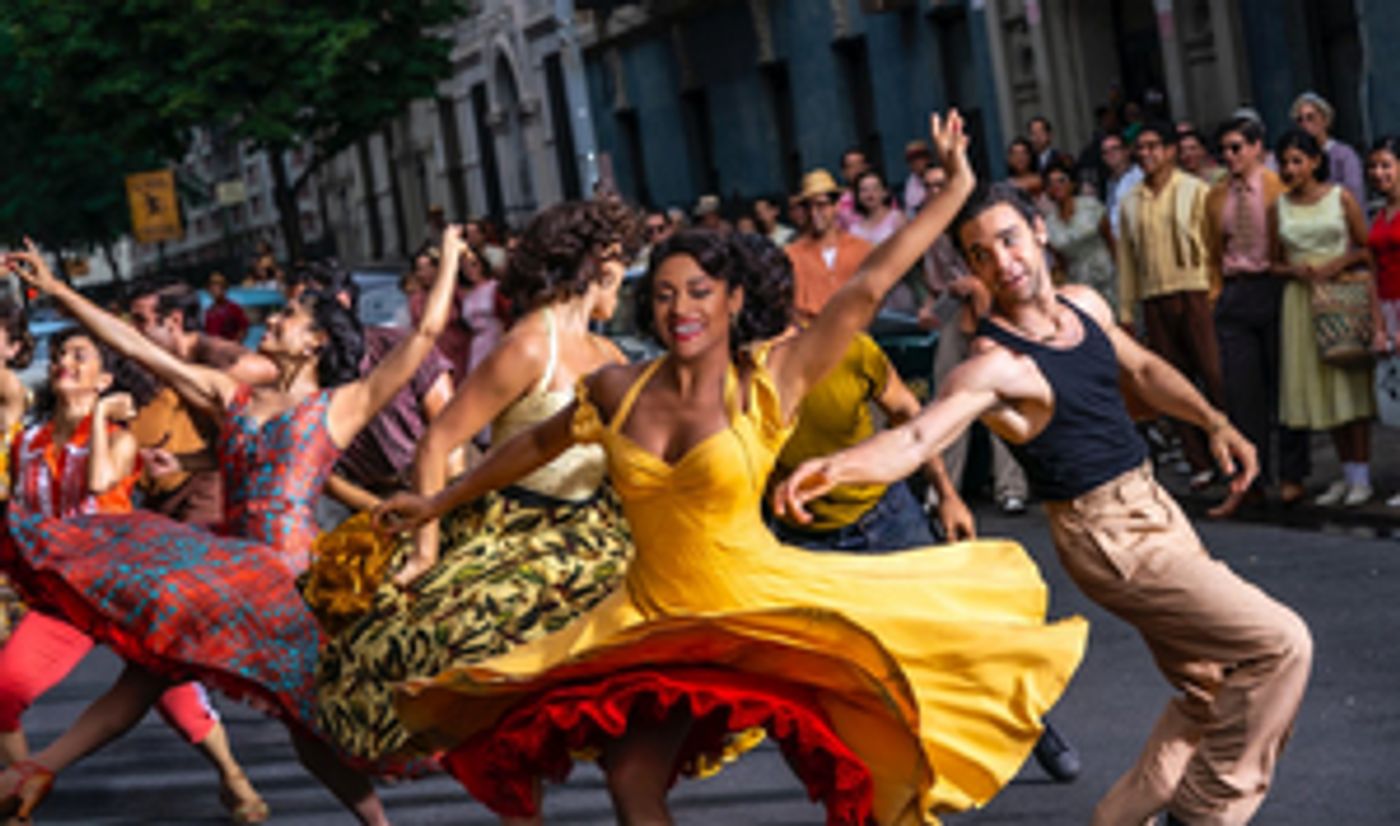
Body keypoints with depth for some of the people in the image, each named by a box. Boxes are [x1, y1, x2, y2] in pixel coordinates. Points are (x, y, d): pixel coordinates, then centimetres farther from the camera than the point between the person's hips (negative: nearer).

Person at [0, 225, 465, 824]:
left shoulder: (342, 405, 7)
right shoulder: (231, 398, 17)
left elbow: (426, 333, 4)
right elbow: (134, 346, 16)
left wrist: (450, 255, 11)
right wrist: (56, 290, 13)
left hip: (286, 569, -5)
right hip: (224, 560, 5)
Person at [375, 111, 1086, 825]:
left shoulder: (766, 381, -10)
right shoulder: (618, 391, 0)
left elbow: (868, 287, -12)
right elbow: (536, 445, 16)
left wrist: (955, 191, -13)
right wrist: (438, 503, 25)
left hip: (761, 608, -3)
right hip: (653, 620, 4)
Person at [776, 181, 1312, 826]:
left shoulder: (1085, 305, 3)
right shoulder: (995, 364, -21)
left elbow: (1144, 370, 22)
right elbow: (916, 435, -37)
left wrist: (1215, 423, 13)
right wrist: (837, 466, -55)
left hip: (1154, 508, 8)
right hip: (1110, 538, -8)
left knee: (1210, 691, 15)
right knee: (1280, 644, -12)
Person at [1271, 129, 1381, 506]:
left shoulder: (1341, 197, 1)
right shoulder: (1279, 208, 8)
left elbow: (1367, 248, 3)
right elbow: (1275, 262, 15)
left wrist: (1339, 262, -14)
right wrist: (1294, 270, -5)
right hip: (1301, 299, 3)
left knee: (1350, 383, -4)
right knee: (1318, 386, 3)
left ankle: (1361, 478, 0)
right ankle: (1347, 473, 13)